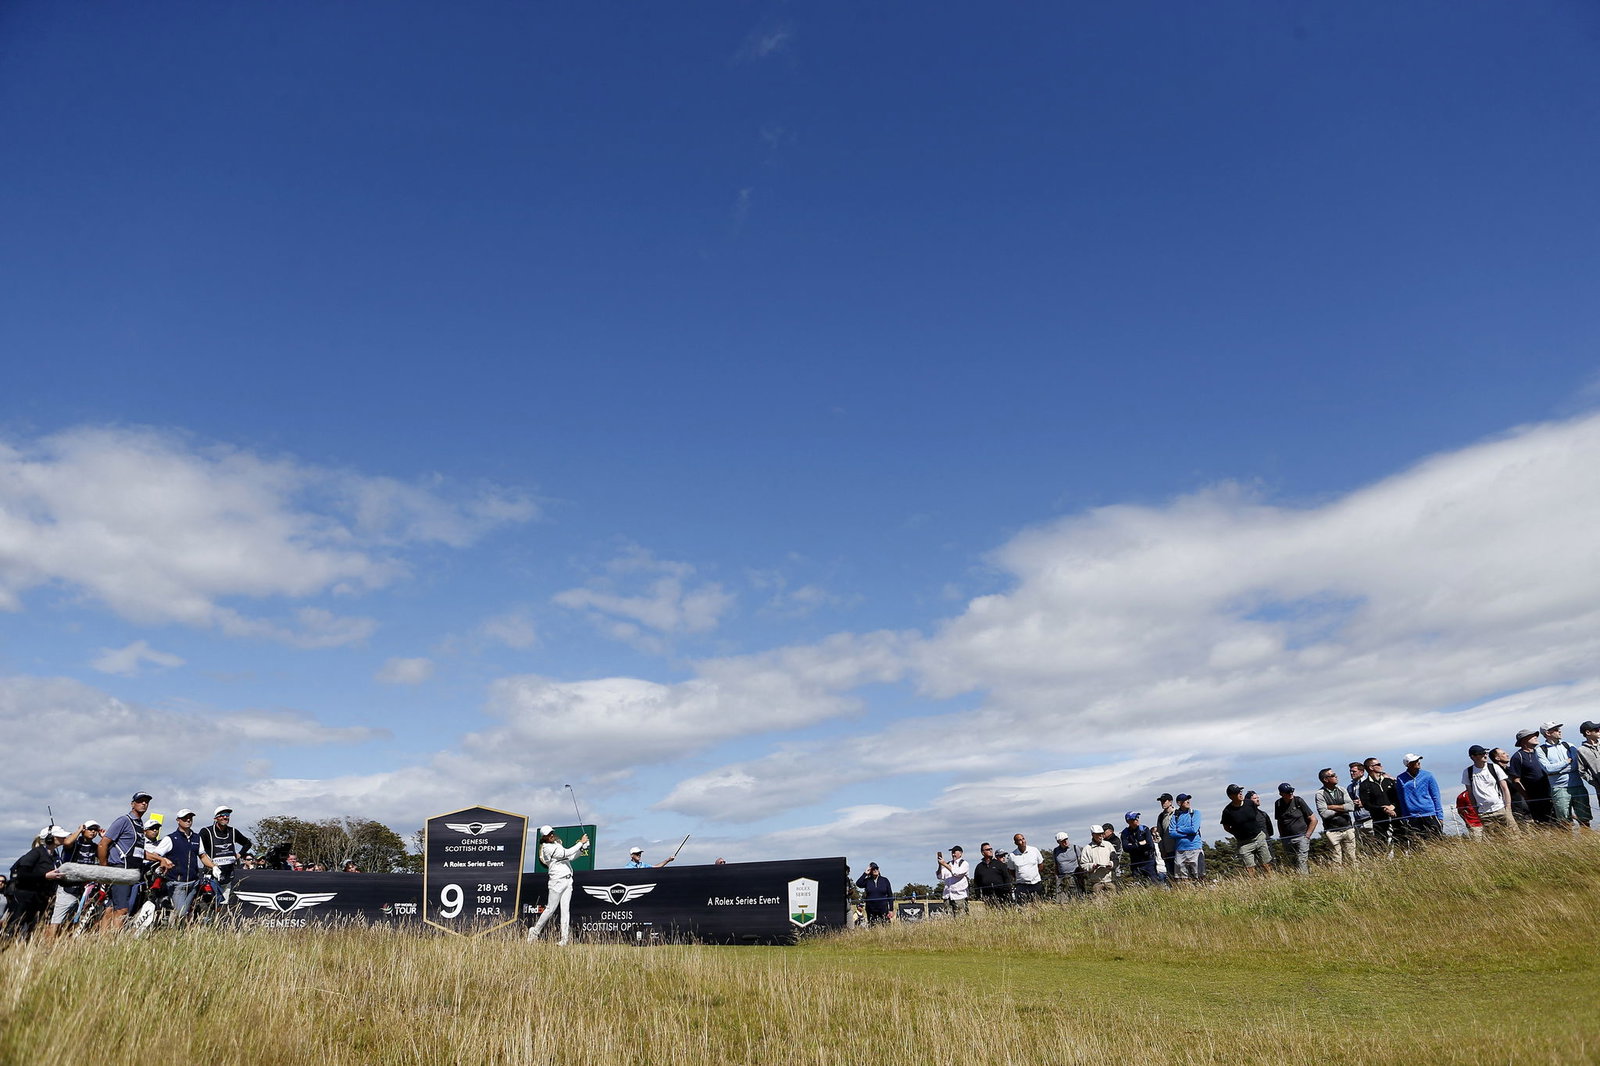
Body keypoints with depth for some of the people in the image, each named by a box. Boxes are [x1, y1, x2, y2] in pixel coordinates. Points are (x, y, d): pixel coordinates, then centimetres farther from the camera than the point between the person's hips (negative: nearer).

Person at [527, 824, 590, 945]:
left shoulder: (557, 844, 18)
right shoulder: (547, 848, -9)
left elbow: (570, 857, 16)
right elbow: (566, 853, -17)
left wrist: (582, 848, 2)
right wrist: (581, 842, -13)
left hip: (568, 880, 7)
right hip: (557, 881, -7)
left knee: (566, 909, 1)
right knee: (550, 909, -2)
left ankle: (564, 938, -1)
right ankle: (534, 931, 15)